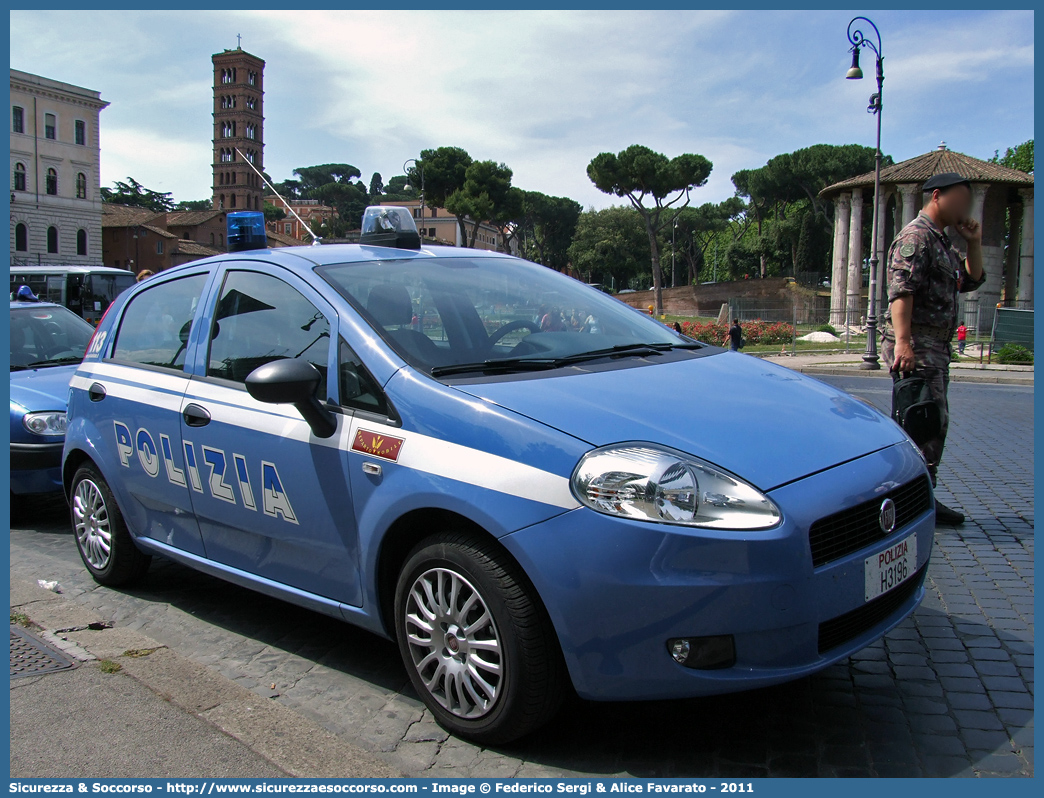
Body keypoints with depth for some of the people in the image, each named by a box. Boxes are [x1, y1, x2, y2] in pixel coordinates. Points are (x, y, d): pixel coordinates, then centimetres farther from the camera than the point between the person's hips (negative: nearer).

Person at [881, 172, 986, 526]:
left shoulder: (942, 242, 22)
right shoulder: (916, 236, -9)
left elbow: (971, 281, 28)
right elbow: (900, 290, -21)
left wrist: (974, 243, 13)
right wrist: (902, 341, -31)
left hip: (936, 348, 10)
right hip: (916, 346, -10)